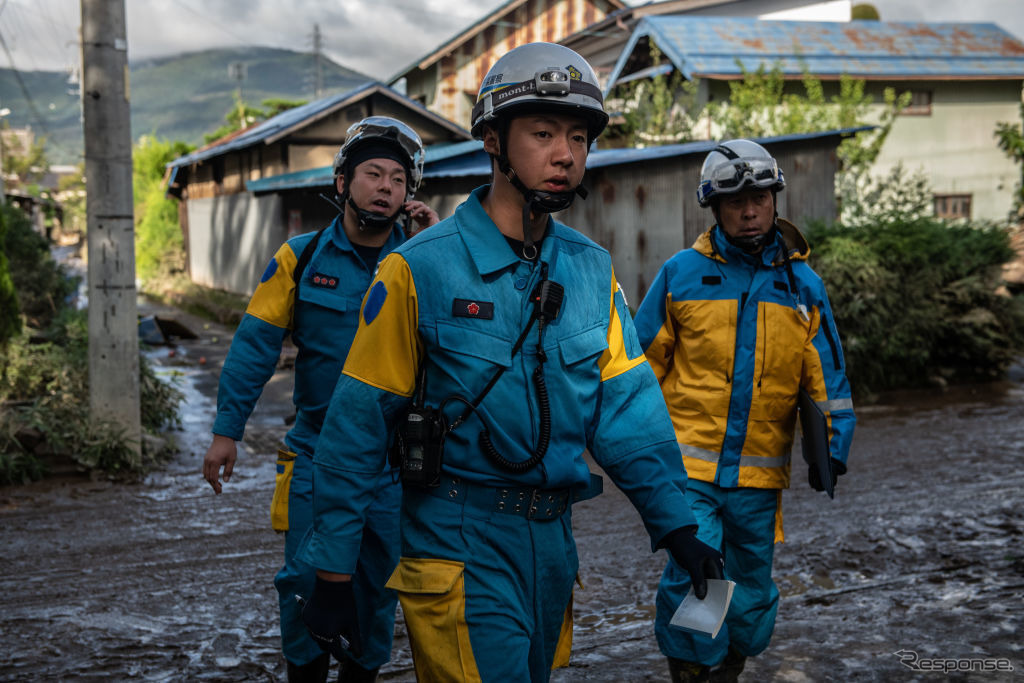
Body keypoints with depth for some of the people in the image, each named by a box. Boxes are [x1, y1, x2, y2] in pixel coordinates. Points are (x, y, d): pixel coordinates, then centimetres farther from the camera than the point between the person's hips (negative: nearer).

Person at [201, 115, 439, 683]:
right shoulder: (300, 257, -1)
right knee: (306, 577, 1)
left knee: (378, 582, 11)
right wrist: (227, 430, -6)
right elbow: (255, 344, -1)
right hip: (314, 452, -1)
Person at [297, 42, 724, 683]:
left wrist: (676, 524, -1)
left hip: (553, 536, 6)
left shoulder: (593, 269, 4)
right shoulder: (419, 270, -12)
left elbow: (627, 406, 7)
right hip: (459, 542, -6)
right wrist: (333, 575, -8)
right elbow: (356, 429, -9)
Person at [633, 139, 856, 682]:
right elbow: (641, 364, 5)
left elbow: (827, 378, 10)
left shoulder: (803, 285, 6)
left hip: (759, 476, 3)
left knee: (750, 592, 14)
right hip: (688, 465, -3)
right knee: (694, 579, -16)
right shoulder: (681, 274, -1)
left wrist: (833, 451, 0)